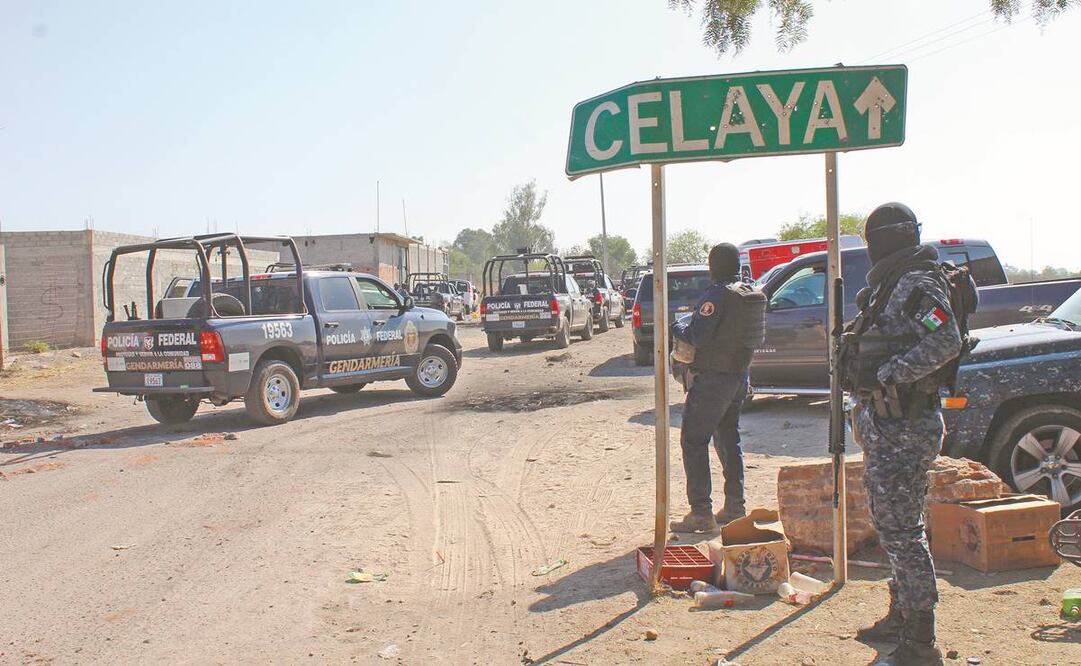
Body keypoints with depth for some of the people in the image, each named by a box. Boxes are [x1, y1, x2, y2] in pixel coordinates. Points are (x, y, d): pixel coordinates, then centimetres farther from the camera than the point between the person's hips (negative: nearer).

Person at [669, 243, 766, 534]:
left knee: (693, 441, -3)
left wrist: (677, 327, -2)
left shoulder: (717, 295, -18)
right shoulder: (750, 295, 9)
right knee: (729, 440, 19)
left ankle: (701, 512, -5)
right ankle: (735, 506, 23)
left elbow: (697, 336, -23)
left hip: (712, 378, -9)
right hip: (739, 376, 9)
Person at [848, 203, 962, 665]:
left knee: (901, 531, -6)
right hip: (886, 427, 11)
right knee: (890, 525, 18)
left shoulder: (918, 284, -14)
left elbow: (946, 342, -28)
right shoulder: (889, 285, 16)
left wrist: (885, 373, -26)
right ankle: (900, 619, 32)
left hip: (905, 430, -11)